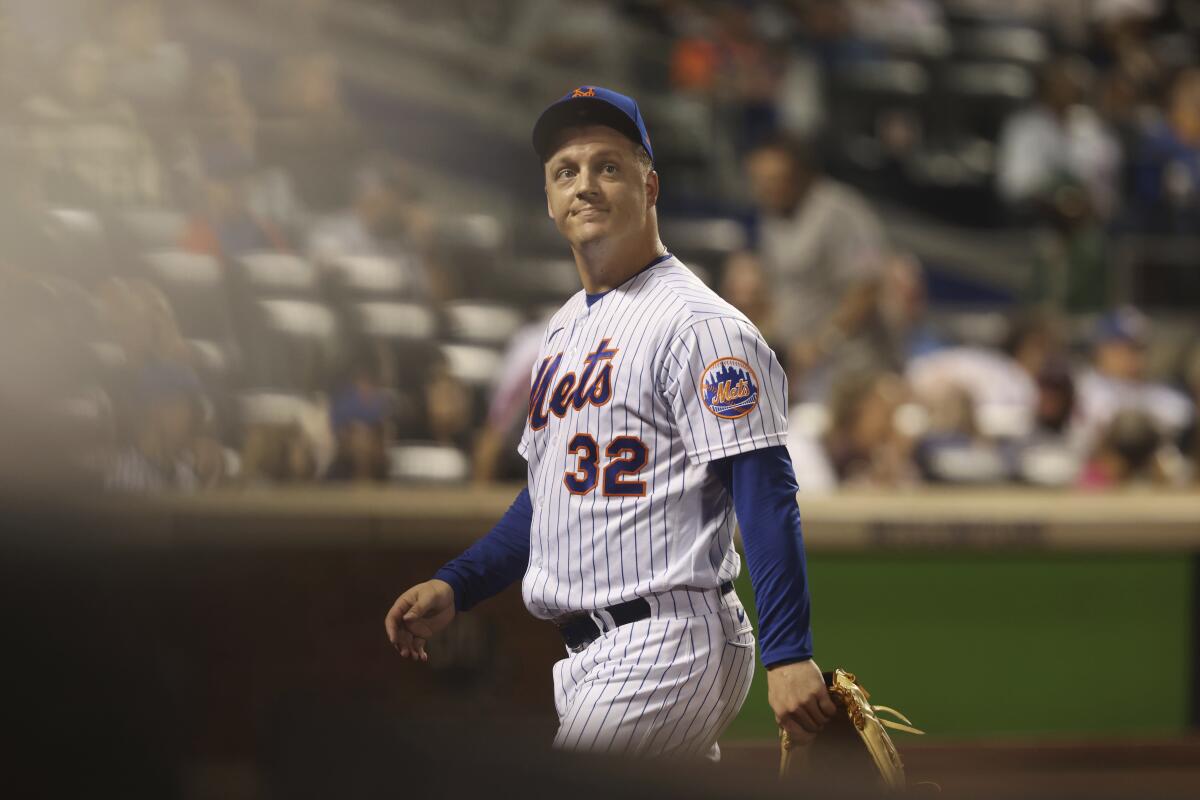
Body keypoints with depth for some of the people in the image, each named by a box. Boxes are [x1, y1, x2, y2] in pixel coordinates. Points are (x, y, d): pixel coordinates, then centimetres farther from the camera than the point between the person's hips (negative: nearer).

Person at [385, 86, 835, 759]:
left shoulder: (697, 324, -10)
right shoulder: (564, 331, 20)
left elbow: (766, 496, -16)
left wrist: (789, 656, -24)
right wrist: (455, 588, 15)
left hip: (665, 648, -9)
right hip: (589, 654, 9)